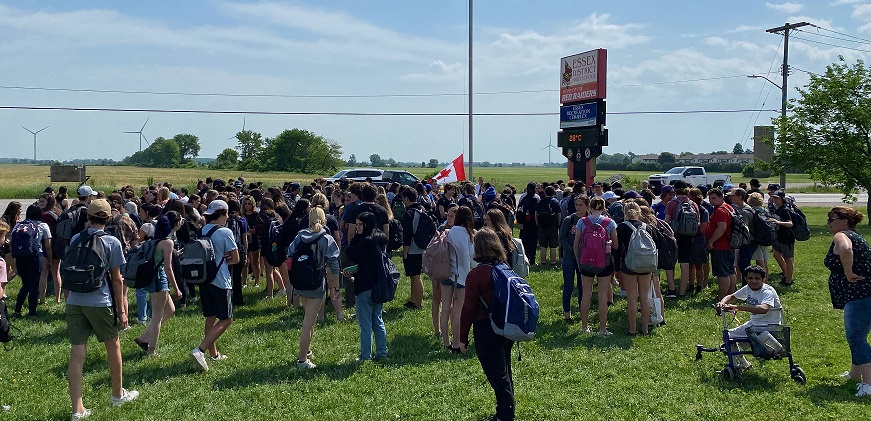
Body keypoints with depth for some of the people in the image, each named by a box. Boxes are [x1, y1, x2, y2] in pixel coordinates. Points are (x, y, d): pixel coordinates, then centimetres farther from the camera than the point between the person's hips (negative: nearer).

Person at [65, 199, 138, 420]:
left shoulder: (75, 240, 6)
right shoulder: (112, 242, -7)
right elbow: (116, 279, -4)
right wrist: (122, 309, 1)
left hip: (74, 301, 4)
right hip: (99, 302, -3)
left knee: (77, 354, 3)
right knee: (113, 346, 16)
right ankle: (118, 394, 32)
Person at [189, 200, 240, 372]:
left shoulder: (201, 231, 6)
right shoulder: (225, 232, -13)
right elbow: (235, 259, -8)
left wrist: (219, 259, 3)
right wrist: (224, 260, 8)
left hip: (203, 279, 7)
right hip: (221, 281, -7)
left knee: (210, 318, 17)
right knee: (226, 319, -1)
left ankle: (213, 354, 25)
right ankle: (200, 350, -14)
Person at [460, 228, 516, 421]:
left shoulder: (475, 274, -17)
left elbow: (468, 308, -15)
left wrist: (463, 338, -5)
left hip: (487, 332, -7)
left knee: (497, 376, 1)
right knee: (504, 372, 20)